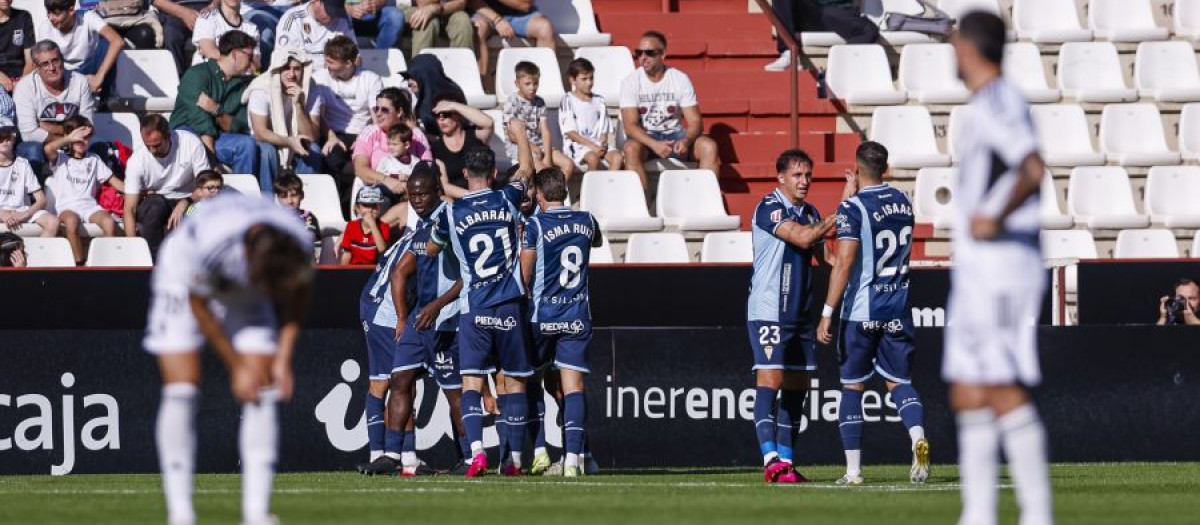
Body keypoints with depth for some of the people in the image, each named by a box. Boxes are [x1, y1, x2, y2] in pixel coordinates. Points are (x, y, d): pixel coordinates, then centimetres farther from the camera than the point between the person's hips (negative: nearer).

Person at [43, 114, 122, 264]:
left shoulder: (93, 159, 22)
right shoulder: (60, 158, 12)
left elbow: (111, 179, 17)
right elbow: (48, 149, -11)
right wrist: (70, 138, 0)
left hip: (89, 205, 3)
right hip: (67, 206, -3)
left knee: (110, 222, -29)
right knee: (72, 221, -39)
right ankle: (79, 264, -32)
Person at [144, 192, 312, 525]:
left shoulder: (298, 245, -31)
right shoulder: (213, 244, -43)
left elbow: (296, 298, -7)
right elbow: (199, 306, -23)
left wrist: (283, 360, -14)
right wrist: (236, 368, -17)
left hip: (243, 288, 3)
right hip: (184, 276, -3)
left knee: (264, 392, -9)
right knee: (181, 391, -14)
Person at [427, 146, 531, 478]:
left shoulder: (451, 213, -2)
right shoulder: (507, 200, 0)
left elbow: (431, 250, 17)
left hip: (474, 309, -1)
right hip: (510, 307, 1)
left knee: (472, 382, -2)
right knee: (515, 382, 9)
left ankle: (477, 451, -21)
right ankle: (516, 459, 12)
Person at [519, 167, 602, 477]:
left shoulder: (536, 225, -10)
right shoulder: (586, 222, 4)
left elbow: (525, 276, -7)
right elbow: (597, 241, 29)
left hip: (543, 316, -3)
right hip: (577, 317, 3)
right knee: (573, 387, -1)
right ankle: (573, 456, -12)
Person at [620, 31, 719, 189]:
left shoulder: (680, 79, -3)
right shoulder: (631, 82, -7)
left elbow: (695, 121, -5)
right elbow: (630, 126, -15)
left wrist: (686, 141, -29)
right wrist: (654, 145, -33)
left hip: (675, 135, 2)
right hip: (645, 138, -2)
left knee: (709, 146, -25)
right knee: (631, 148, -36)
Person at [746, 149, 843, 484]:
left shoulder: (810, 213, 15)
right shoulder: (769, 208, -10)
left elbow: (824, 255, 21)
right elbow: (801, 238, -21)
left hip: (800, 314, 8)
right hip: (768, 312, -8)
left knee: (797, 387, 7)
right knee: (769, 381, -13)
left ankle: (785, 461, 11)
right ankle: (771, 462, -19)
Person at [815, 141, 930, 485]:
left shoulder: (854, 208, -13)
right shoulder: (902, 202, 7)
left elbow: (844, 262, -20)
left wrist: (828, 313, -19)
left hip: (861, 311, -5)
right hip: (898, 309, 5)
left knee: (852, 386, 6)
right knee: (899, 381, 10)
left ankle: (853, 470, 4)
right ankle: (918, 438, -19)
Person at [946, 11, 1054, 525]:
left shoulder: (998, 103, -13)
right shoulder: (983, 106, 18)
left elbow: (1032, 168, -28)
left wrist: (997, 219, -35)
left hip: (1001, 270, -10)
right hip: (975, 271, 10)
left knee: (1007, 394, -12)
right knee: (968, 396, 11)